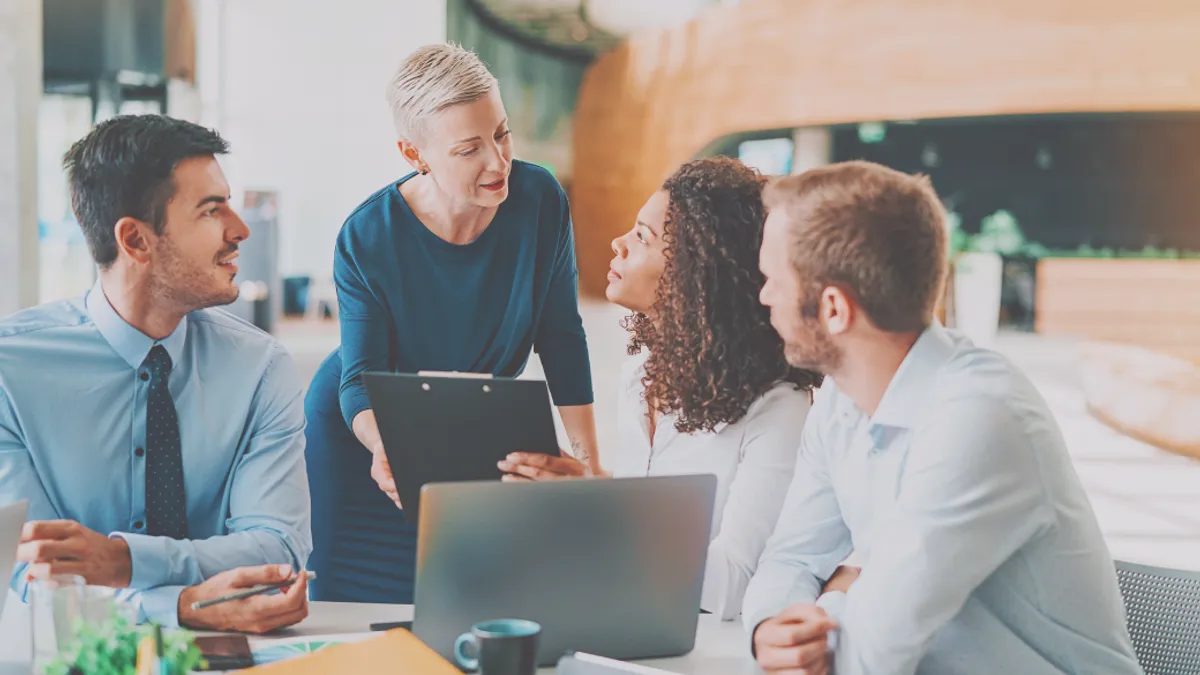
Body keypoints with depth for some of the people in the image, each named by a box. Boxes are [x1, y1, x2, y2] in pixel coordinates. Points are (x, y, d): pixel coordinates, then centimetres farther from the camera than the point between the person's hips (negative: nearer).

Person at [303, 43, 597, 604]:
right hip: (360, 434, -2)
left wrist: (588, 459, -11)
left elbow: (561, 340, -9)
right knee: (353, 604, 2)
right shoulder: (366, 239, -24)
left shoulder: (540, 202, -20)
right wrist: (386, 449, -42)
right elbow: (360, 381, -21)